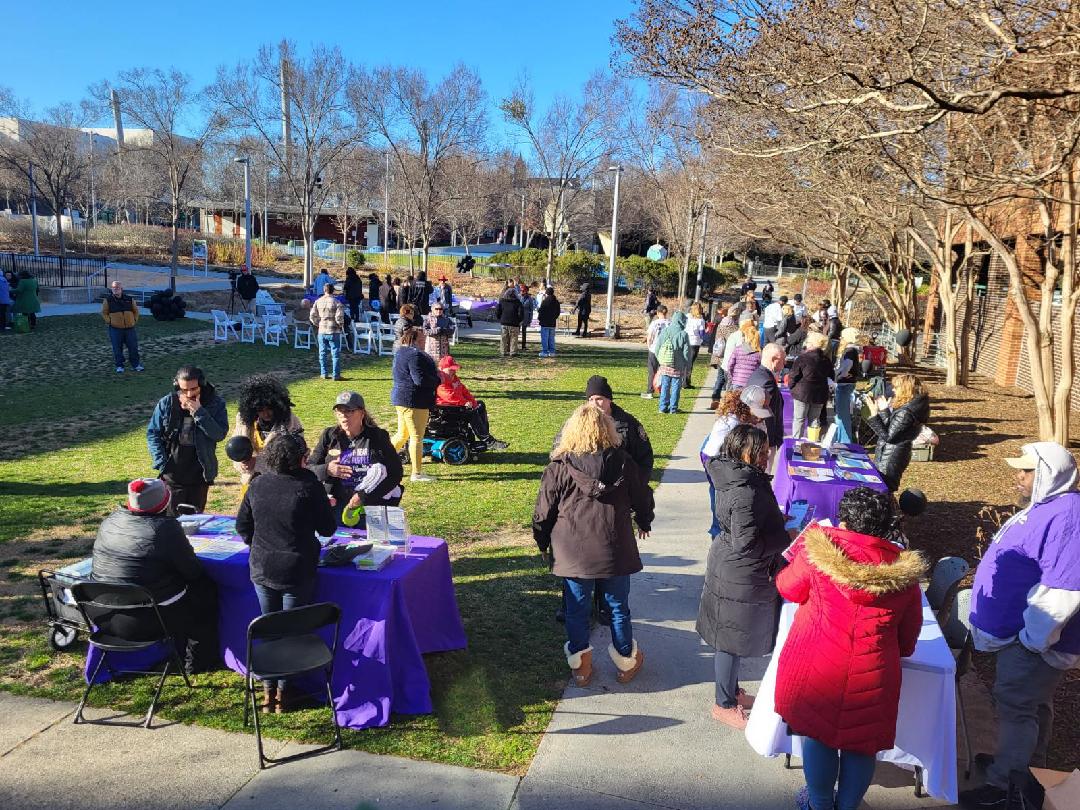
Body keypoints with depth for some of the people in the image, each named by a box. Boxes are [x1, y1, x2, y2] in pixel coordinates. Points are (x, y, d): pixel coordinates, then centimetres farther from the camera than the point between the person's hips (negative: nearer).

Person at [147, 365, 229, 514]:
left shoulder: (215, 403, -7)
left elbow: (220, 434, -16)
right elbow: (152, 433, 2)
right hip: (172, 475, 0)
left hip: (200, 476, 0)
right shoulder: (166, 403, -4)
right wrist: (161, 463, -8)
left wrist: (199, 412, -24)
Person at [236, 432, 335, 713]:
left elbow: (242, 526, 8)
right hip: (297, 572, -4)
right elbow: (327, 529, -7)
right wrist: (325, 506, 12)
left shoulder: (258, 485, 0)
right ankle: (283, 692, 17)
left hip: (261, 570, 4)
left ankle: (268, 691, 24)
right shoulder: (309, 486, -13)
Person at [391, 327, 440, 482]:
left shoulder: (401, 353, 15)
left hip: (400, 399, 10)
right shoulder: (414, 355, -19)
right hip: (414, 401, -10)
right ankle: (417, 474, 3)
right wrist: (437, 379, -9)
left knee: (402, 435, 19)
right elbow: (420, 380, -26)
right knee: (416, 437, -3)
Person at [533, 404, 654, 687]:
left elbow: (543, 513, -3)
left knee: (577, 610, 13)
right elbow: (642, 498, 8)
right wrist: (644, 523, 29)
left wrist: (543, 543, 15)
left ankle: (580, 666, 25)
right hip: (615, 551, 1)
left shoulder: (559, 467, -8)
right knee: (618, 608, 16)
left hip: (573, 554, -1)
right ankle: (626, 662, 31)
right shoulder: (622, 462, -3)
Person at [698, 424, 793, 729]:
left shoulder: (732, 479, 1)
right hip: (742, 578, -10)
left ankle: (731, 691, 43)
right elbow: (747, 544, -27)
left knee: (728, 638, 24)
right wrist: (786, 537, -16)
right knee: (733, 640, 8)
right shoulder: (747, 493, -29)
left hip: (727, 567, 10)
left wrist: (776, 519, 11)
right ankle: (724, 705, 26)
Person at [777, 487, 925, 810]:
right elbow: (908, 637, 7)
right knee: (860, 744, 20)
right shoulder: (904, 570, -3)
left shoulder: (819, 548, -11)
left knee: (817, 734, 19)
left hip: (816, 665, -1)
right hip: (871, 675, 1)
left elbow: (789, 589, 7)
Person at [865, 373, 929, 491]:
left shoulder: (905, 412, -23)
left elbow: (888, 436, -21)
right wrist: (884, 410, 5)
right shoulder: (908, 406, 7)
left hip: (891, 458, -10)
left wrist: (874, 414, -21)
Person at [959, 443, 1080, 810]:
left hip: (1033, 640, -10)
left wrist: (1033, 639, -25)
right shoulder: (1043, 507, 8)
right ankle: (1028, 765, 38)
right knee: (1031, 703, 22)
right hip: (1016, 632, 10)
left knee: (1016, 706, 0)